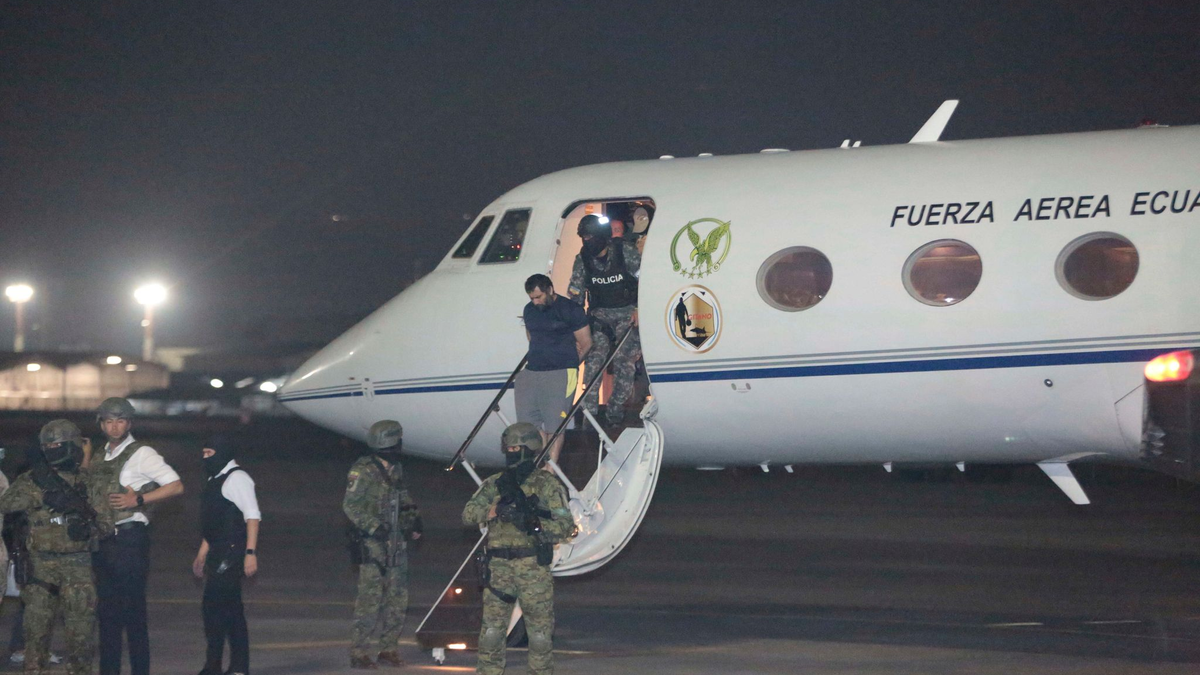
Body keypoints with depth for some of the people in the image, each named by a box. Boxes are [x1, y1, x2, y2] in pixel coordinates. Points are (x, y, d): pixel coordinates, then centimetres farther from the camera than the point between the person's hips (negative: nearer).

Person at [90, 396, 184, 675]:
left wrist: (139, 500, -16)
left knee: (133, 610, -7)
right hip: (103, 543, 7)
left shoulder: (141, 454, -4)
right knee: (107, 610, 9)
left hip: (129, 538, -7)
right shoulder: (99, 459, 17)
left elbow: (176, 486, -10)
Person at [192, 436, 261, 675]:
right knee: (231, 610, 9)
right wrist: (201, 556, 27)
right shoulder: (214, 480, 20)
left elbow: (252, 516, -17)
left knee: (213, 606, -13)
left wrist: (250, 553, -23)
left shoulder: (236, 478, -10)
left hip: (232, 552, -10)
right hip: (218, 554, 10)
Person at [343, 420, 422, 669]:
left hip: (396, 541, 8)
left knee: (397, 597, 9)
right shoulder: (363, 471, -11)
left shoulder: (396, 470, 13)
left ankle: (389, 649, 18)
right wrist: (374, 527, -21)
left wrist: (414, 519, 10)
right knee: (370, 597, -11)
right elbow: (351, 505, -14)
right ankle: (359, 652, -8)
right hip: (374, 543, -8)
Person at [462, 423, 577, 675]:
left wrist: (534, 524, -21)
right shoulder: (494, 484, 11)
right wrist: (495, 510, -21)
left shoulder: (546, 484, 2)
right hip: (499, 567, 3)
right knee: (492, 630, 3)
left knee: (540, 632, 1)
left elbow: (566, 526, -4)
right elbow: (469, 514, -2)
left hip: (533, 568, -3)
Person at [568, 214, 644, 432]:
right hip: (600, 314, 3)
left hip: (627, 313, -3)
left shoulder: (626, 251, -13)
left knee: (624, 360, -14)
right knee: (593, 357, -14)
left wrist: (639, 309, -16)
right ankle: (589, 412, -13)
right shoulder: (583, 259, -2)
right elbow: (575, 293, 3)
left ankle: (615, 414, -7)